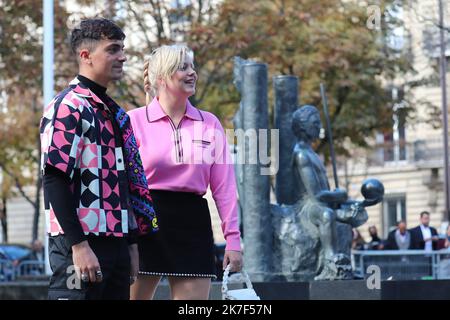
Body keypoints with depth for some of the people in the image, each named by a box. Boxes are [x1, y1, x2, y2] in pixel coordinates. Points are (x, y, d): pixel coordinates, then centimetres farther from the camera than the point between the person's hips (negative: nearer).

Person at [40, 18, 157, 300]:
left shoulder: (115, 113, 18)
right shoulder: (68, 108, -9)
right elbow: (55, 181, -16)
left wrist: (131, 243, 17)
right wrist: (78, 245, -21)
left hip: (117, 243, 8)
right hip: (81, 244, -8)